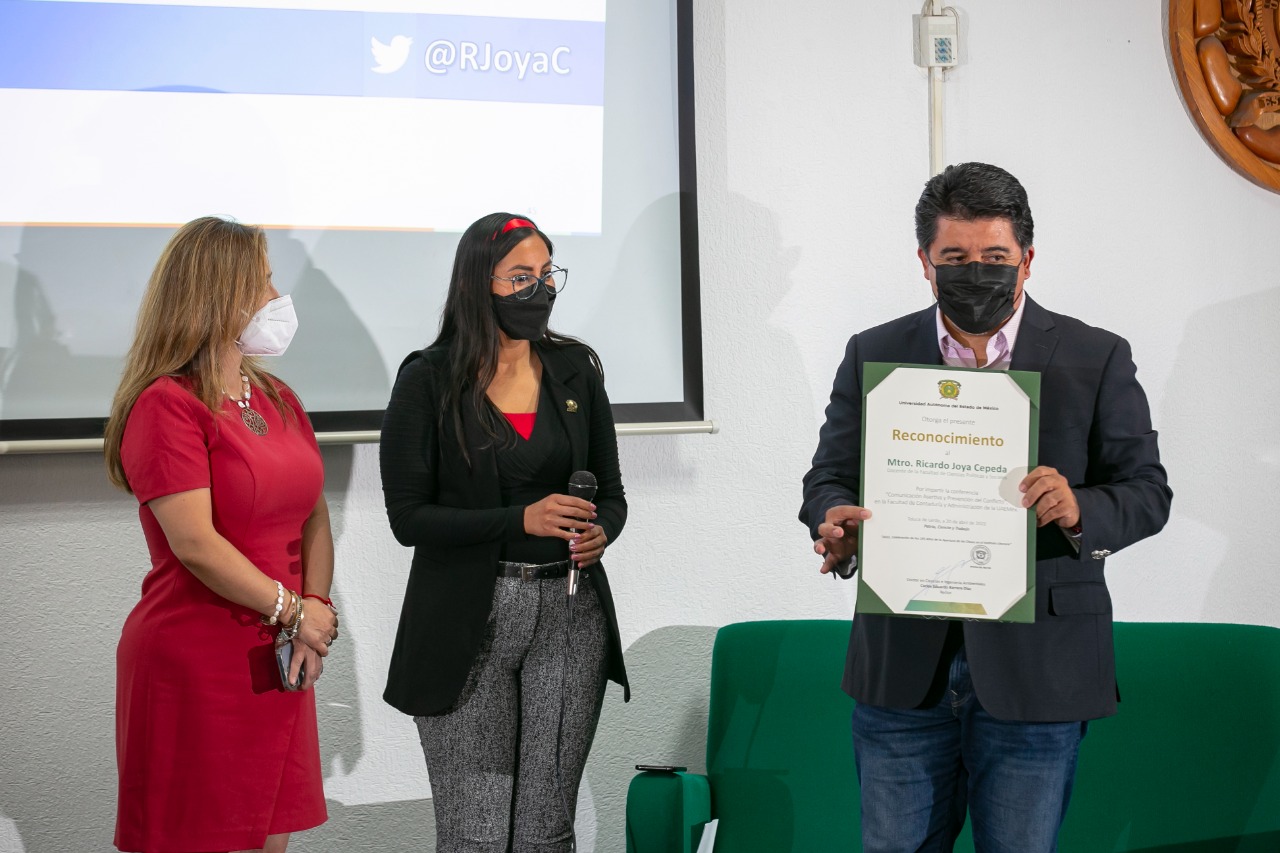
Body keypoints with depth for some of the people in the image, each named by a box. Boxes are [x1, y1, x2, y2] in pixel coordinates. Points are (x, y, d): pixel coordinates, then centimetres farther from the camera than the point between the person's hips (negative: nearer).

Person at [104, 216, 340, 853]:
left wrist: (316, 610, -7)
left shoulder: (277, 400, 14)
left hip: (277, 664, 7)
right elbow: (195, 544, -19)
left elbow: (315, 517, 10)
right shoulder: (168, 404, -12)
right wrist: (294, 611, -12)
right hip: (194, 664, -7)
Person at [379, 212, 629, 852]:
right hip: (467, 624, -3)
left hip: (569, 615, 3)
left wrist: (599, 532, -9)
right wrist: (521, 519, -18)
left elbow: (611, 495, 14)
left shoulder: (576, 370, 8)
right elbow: (408, 516, -7)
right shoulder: (429, 381, -3)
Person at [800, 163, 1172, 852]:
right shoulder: (873, 355, 7)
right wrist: (836, 524, -15)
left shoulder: (1097, 360, 2)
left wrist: (1082, 511, -19)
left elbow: (1147, 490, 3)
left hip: (1036, 671, -1)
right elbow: (829, 476, 9)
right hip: (903, 667, 2)